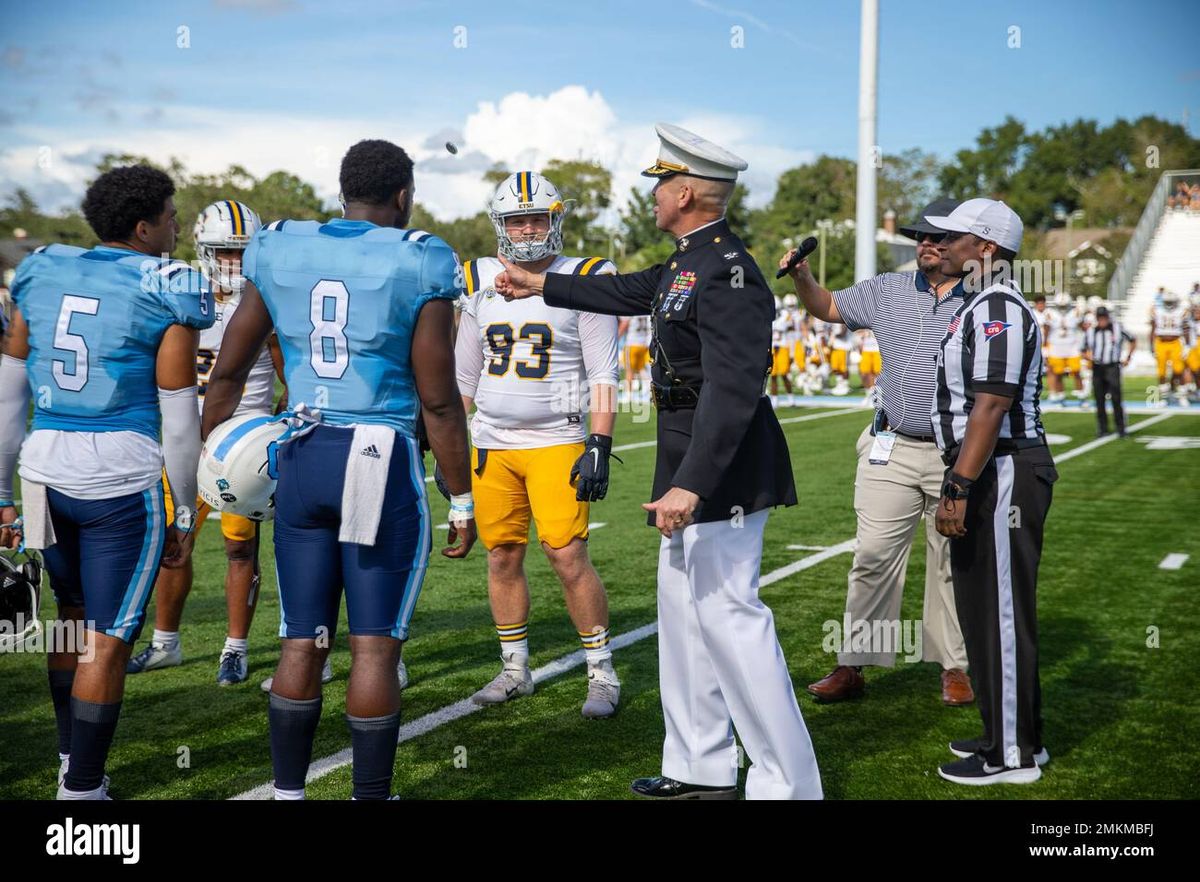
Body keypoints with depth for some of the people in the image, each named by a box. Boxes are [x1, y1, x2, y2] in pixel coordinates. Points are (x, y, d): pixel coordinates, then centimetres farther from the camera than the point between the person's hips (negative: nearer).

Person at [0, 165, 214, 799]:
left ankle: (70, 764, 38)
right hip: (123, 483, -6)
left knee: (74, 618, 24)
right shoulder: (168, 290, -8)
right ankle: (81, 788, 13)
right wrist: (185, 515, 2)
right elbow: (178, 419, -7)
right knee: (108, 642, 5)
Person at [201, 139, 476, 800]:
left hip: (301, 459, 4)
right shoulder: (417, 264, -5)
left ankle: (287, 791, 20)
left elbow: (228, 371, 12)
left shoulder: (278, 252, 7)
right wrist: (461, 501, 2)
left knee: (302, 642, 13)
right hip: (384, 462, -4)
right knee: (375, 647, 4)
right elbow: (438, 403, -5)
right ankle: (370, 795, 12)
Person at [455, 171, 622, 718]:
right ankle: (515, 670, 21)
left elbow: (602, 375, -5)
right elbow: (464, 374, 16)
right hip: (491, 445, 4)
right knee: (502, 558, 7)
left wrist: (599, 446, -13)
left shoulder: (582, 281, -3)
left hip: (556, 443, -4)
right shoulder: (481, 283, 10)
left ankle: (602, 672, 6)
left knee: (568, 557, -9)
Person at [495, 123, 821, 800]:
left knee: (728, 615, -8)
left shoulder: (726, 271, -20)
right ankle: (702, 770, 28)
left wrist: (690, 485, -31)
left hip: (720, 466, -11)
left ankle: (789, 783, 2)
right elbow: (631, 292, 30)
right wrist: (538, 285, 38)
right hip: (694, 460, 11)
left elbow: (733, 390, -27)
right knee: (684, 608, 17)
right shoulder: (692, 262, 12)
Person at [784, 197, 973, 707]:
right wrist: (802, 278, -2)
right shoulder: (887, 291, 8)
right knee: (874, 556, -1)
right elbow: (826, 307, 18)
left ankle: (954, 666, 20)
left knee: (953, 563, 8)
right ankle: (852, 667, 5)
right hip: (892, 451, 2)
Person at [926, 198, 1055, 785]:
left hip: (1003, 473, -11)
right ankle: (1009, 735, 28)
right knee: (981, 608, 17)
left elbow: (991, 406, -23)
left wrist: (959, 488, -25)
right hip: (987, 475, 11)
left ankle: (1014, 755, 7)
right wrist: (958, 484, 20)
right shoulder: (977, 307, 18)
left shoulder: (999, 309, -15)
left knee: (1001, 611, -3)